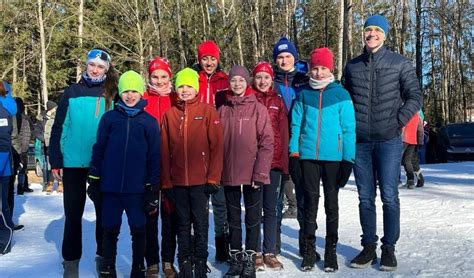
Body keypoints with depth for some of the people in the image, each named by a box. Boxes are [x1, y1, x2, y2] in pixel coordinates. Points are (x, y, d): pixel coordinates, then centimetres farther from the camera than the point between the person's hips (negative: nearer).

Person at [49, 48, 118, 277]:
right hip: (73, 162, 0)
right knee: (73, 212, 7)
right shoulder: (72, 92, 2)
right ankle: (71, 260, 19)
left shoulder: (112, 94, 3)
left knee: (104, 211, 10)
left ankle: (104, 255, 24)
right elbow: (59, 128, 2)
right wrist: (55, 161, -5)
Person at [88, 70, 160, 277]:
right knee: (110, 230, 8)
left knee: (138, 230, 8)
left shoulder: (149, 122, 2)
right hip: (110, 187, 1)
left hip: (137, 188, 0)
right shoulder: (109, 118, 4)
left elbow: (154, 157, 2)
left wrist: (153, 188, 0)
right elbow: (98, 150, 7)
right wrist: (94, 180, 4)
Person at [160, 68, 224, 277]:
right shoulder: (170, 114, 7)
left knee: (201, 224, 4)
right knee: (183, 225, 10)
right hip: (177, 181, 2)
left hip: (200, 181, -2)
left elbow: (217, 146, -3)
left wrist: (213, 178, -8)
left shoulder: (208, 111, 1)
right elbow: (164, 151, 6)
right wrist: (166, 181, 2)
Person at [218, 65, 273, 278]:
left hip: (252, 173, -3)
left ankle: (250, 259, 17)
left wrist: (260, 172, -13)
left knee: (253, 218, 7)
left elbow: (267, 142, -7)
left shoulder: (258, 108, -3)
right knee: (233, 218, 12)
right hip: (229, 174, 3)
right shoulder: (223, 110, 7)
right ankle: (236, 258, 24)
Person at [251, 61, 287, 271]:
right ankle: (256, 252, 14)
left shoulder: (278, 102, 10)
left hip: (274, 161, 2)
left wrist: (284, 161, 1)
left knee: (271, 209, 8)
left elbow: (283, 133, 7)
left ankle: (270, 252, 17)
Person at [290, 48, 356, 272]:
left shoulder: (340, 94, 0)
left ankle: (331, 251, 18)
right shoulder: (304, 94, 6)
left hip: (333, 157, -1)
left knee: (331, 204, 8)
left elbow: (348, 128, -1)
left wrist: (348, 159, -6)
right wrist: (293, 152, -2)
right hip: (308, 156, 1)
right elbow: (296, 125, 7)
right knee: (310, 202, 8)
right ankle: (309, 250, 17)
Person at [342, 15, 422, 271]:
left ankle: (389, 248, 12)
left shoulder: (400, 63, 2)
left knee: (389, 197, -1)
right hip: (360, 142, 3)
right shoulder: (352, 66, 10)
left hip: (388, 141, -2)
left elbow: (414, 97, 3)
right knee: (365, 197, 8)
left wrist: (398, 122, -6)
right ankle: (368, 247, 18)